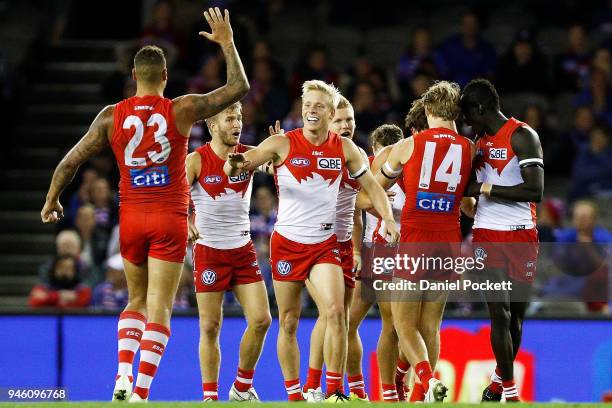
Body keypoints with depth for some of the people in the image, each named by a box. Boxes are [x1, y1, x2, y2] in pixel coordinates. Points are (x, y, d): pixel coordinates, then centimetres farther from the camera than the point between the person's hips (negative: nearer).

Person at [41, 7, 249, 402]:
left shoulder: (112, 116, -1)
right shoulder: (182, 110, -6)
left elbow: (71, 160, 4)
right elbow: (239, 87, 1)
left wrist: (52, 200, 19)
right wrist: (227, 42, 11)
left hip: (132, 218, 2)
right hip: (170, 220, -2)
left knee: (137, 299, 20)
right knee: (159, 307, -3)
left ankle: (124, 373, 1)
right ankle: (141, 392, -12)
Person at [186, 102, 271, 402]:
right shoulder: (196, 161, -8)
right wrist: (185, 223, -35)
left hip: (243, 250, 3)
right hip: (209, 251, -3)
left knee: (261, 320, -4)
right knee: (210, 328, -3)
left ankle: (242, 388, 14)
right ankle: (210, 397, 7)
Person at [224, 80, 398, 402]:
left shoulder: (344, 148, 2)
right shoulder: (282, 144, -5)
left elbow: (371, 186, 12)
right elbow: (244, 162, -10)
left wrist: (388, 219, -4)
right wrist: (235, 164, -35)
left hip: (325, 244, 1)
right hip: (287, 242, -1)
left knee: (335, 312, -17)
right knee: (288, 323, 4)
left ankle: (334, 391, -10)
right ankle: (294, 395, 14)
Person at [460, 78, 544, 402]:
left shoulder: (522, 137, -7)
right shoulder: (480, 142, 14)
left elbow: (535, 191, -17)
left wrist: (486, 189, -15)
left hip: (522, 236, -4)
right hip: (488, 235, 4)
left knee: (516, 314, 6)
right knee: (499, 312, -7)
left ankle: (499, 378, 24)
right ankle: (509, 392, -7)